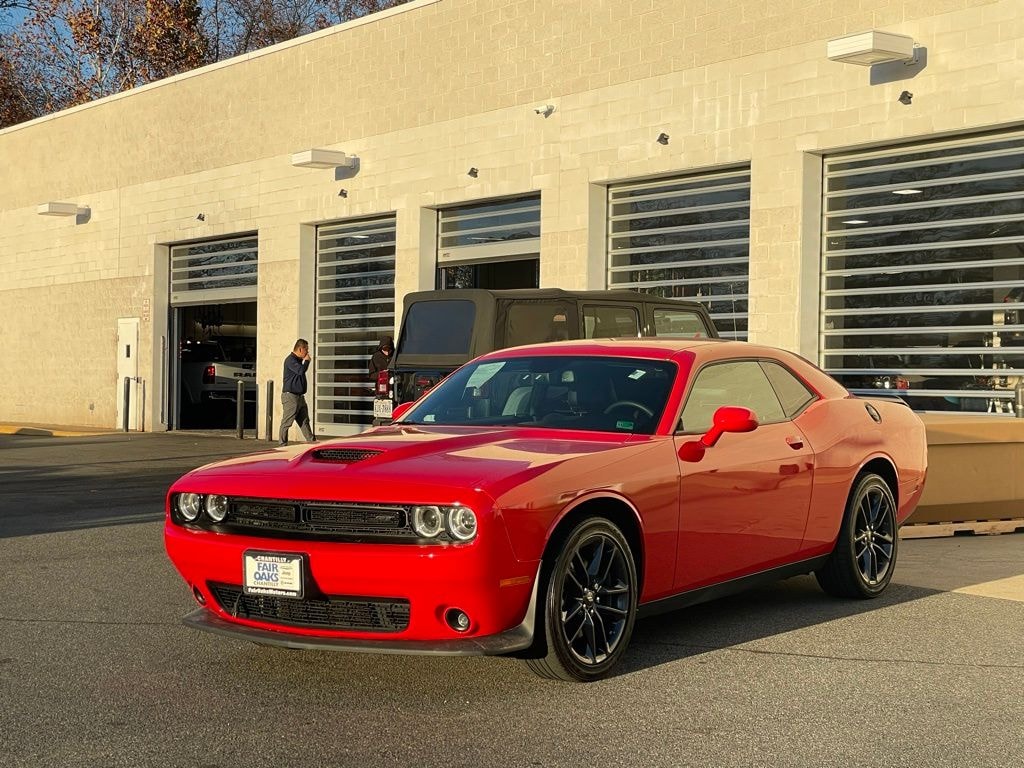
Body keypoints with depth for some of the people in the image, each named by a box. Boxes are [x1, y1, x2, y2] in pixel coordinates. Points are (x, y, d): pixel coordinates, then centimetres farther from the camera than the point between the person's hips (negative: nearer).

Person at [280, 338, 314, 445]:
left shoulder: (298, 360, 18)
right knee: (286, 422, -4)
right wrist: (306, 361, -11)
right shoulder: (290, 360, -13)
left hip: (299, 395, 10)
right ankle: (283, 445, -1)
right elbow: (301, 370, -25)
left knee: (304, 421, 8)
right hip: (290, 396, -10)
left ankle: (311, 441, 8)